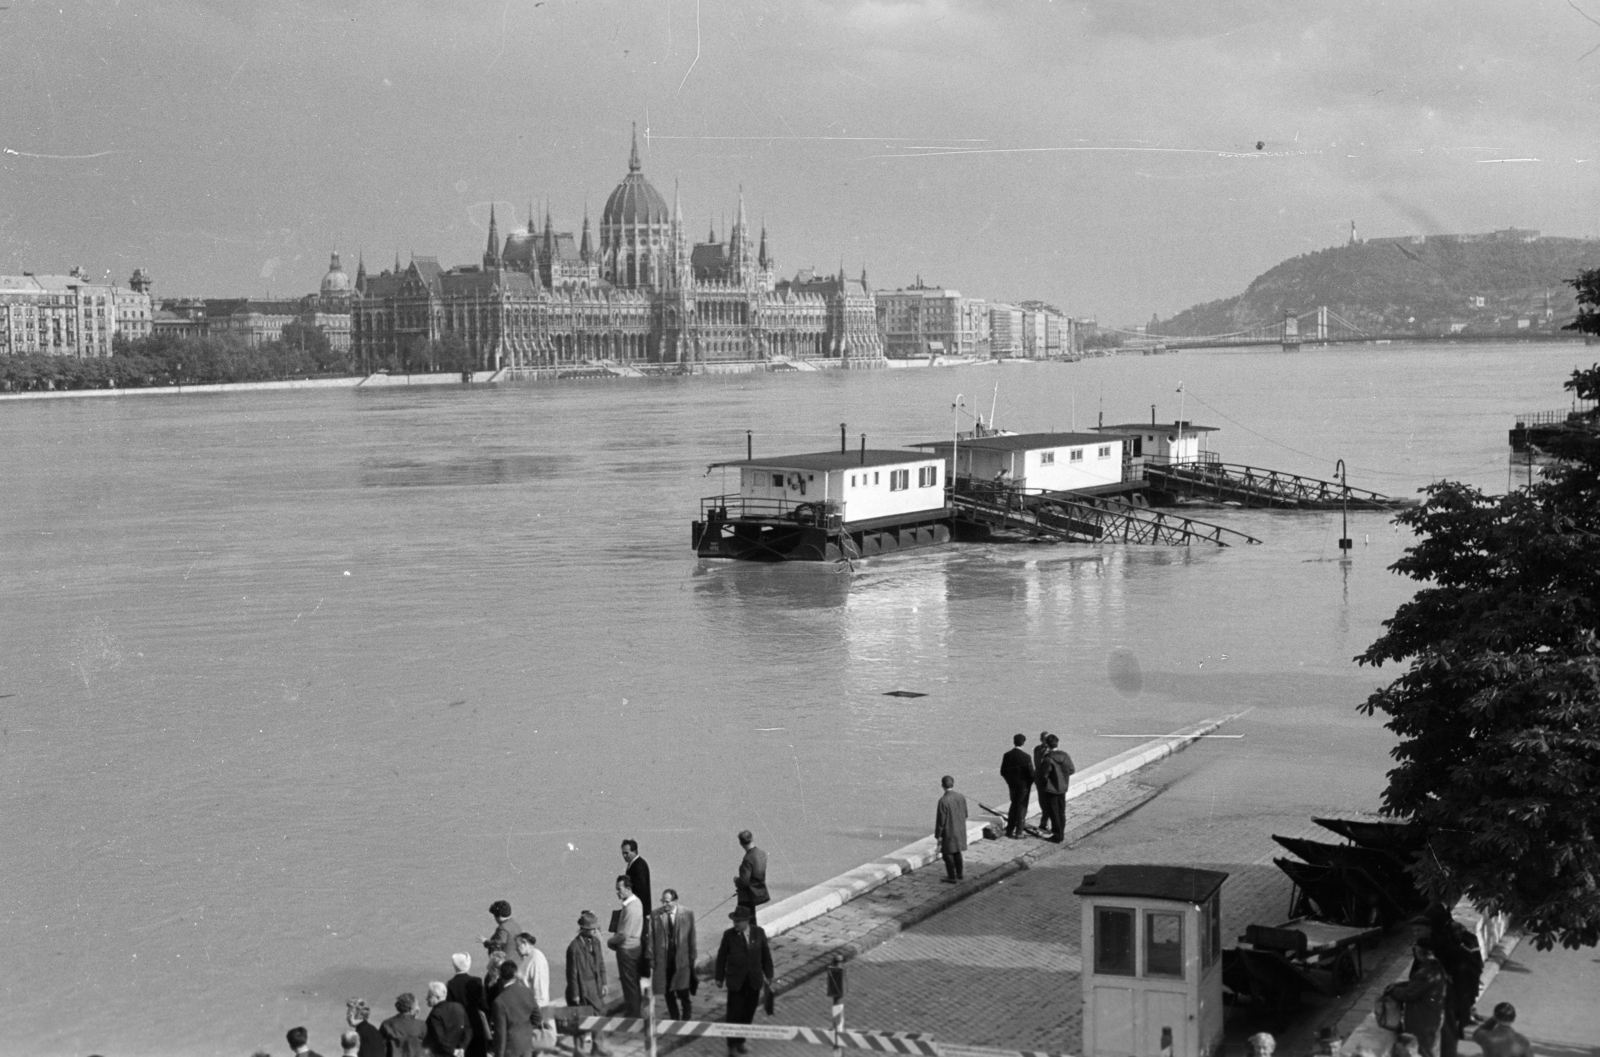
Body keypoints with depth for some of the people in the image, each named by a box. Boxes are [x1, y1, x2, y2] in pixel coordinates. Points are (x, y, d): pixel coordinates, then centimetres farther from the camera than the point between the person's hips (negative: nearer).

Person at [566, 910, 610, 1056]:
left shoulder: (595, 941, -1)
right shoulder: (574, 947, -22)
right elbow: (572, 972, -16)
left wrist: (603, 983, 7)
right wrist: (575, 994, -12)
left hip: (595, 986, 6)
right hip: (583, 989, -6)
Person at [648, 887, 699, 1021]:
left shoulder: (688, 914, -4)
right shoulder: (656, 915, -3)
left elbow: (692, 937, 2)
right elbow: (651, 938, 1)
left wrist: (693, 958, 3)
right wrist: (651, 960, 1)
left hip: (682, 961, -1)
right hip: (663, 961, 1)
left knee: (683, 994, -5)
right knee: (669, 995, 9)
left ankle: (686, 1020, 13)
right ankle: (675, 1021, 23)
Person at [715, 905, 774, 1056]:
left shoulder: (758, 932, -5)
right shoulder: (729, 935, -11)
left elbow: (765, 954, 5)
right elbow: (722, 957, -1)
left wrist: (768, 975, 8)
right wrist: (719, 977, 5)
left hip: (754, 981, 2)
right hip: (736, 981, -2)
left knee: (748, 1014, 9)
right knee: (734, 1013, 1)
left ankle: (740, 1042, 27)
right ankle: (732, 1044, 18)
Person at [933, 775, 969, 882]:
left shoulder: (943, 801, -24)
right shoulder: (961, 797, -5)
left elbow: (941, 820, -19)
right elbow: (965, 814, 6)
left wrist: (938, 835, -9)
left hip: (949, 832, -6)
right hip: (960, 831, 6)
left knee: (948, 854, 7)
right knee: (957, 852, 22)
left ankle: (952, 877, 12)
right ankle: (959, 873, 33)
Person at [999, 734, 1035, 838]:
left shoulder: (1007, 755, -4)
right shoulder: (1025, 757, -19)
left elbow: (1003, 772, 1)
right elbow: (1031, 773, -17)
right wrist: (1030, 782, 3)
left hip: (1012, 784, 5)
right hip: (1023, 785, -5)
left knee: (1013, 805, 19)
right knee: (1022, 807, 6)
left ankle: (1009, 830, 20)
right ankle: (1019, 831, 7)